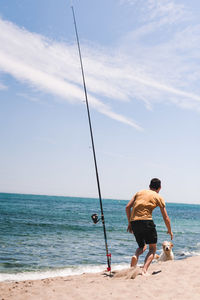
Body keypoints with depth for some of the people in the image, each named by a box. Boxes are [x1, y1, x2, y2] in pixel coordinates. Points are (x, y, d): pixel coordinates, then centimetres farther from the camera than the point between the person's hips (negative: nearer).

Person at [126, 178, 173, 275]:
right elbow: (166, 218, 9)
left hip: (134, 222, 4)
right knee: (152, 249, 12)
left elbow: (127, 207, 11)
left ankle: (135, 256, -8)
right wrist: (170, 231, 24)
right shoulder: (159, 197, 10)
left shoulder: (140, 192, 20)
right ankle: (144, 270, -7)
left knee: (142, 246, 24)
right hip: (146, 221, -4)